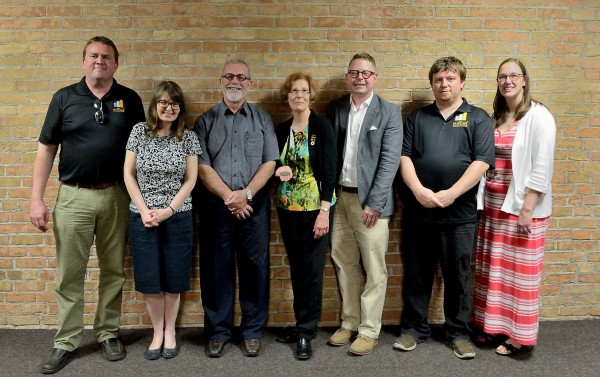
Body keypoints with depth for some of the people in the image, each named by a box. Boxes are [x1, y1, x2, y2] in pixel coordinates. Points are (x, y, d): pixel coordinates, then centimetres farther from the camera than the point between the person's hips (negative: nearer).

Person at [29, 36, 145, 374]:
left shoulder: (130, 99, 4)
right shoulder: (64, 97, 3)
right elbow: (47, 148, 3)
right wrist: (37, 199, -2)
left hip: (116, 196, 1)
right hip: (73, 196, 0)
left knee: (114, 271, 10)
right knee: (70, 273, 5)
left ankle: (109, 333, 25)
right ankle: (66, 342, 18)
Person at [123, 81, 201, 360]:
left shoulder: (188, 137, -1)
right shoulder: (139, 132, 1)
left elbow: (190, 180, -1)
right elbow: (128, 174, 1)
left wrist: (168, 210, -11)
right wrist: (144, 210, -8)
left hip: (178, 217, 0)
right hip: (142, 217, 1)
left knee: (173, 279, 7)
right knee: (150, 279, 6)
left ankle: (170, 332, 25)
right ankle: (158, 333, 23)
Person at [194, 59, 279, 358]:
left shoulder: (262, 120, 8)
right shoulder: (205, 121, 7)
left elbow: (269, 162, 1)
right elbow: (202, 166, -2)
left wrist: (246, 193, -12)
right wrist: (228, 197, -12)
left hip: (254, 204, 0)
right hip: (215, 205, 0)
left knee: (255, 268, 5)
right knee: (216, 269, 6)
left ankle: (253, 331, 20)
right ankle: (218, 331, 21)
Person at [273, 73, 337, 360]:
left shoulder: (322, 125, -6)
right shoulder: (280, 130, 8)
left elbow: (330, 169, -10)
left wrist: (324, 210, -16)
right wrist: (280, 171, -9)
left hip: (315, 207, -5)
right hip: (287, 207, 5)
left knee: (312, 269, 1)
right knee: (296, 268, 12)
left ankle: (307, 332, 13)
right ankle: (301, 324, 25)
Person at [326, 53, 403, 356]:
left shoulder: (389, 112, -2)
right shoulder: (335, 109, 9)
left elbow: (390, 160, -8)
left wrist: (374, 203, -14)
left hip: (369, 199, -4)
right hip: (339, 196, 4)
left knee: (374, 269, 3)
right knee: (344, 265, 13)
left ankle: (369, 331, 17)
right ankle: (349, 323, 28)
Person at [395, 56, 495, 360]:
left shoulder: (478, 118, 4)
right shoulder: (417, 117, 10)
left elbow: (482, 162, -7)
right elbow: (404, 157, 2)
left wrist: (450, 194, -15)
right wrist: (419, 191, -14)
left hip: (459, 212, -1)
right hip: (418, 211, 2)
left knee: (458, 275, 9)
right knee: (416, 274, 10)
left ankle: (458, 333, 24)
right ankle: (413, 328, 25)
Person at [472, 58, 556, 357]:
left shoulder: (538, 117, -8)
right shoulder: (496, 118, 11)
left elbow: (542, 167, -13)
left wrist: (527, 210, -17)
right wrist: (482, 201, 4)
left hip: (522, 206, -6)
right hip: (492, 204, 6)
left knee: (519, 271, 3)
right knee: (492, 268, 12)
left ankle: (519, 336, 17)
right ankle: (492, 324, 27)